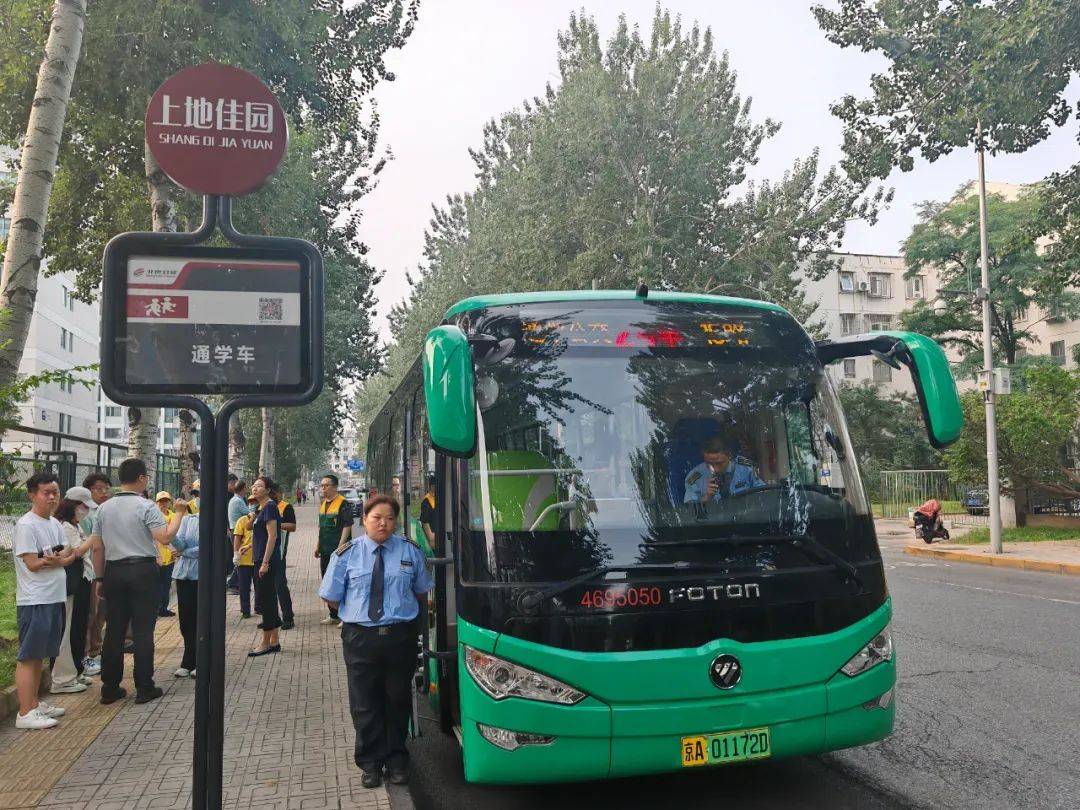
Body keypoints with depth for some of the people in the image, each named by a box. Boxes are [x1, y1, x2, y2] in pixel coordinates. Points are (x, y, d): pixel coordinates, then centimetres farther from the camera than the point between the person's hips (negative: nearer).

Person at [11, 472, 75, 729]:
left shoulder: (54, 524, 13)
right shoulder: (26, 525, -12)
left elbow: (68, 554, 8)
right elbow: (32, 564, -16)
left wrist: (54, 560, -12)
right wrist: (62, 559, -5)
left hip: (54, 598, 8)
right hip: (34, 601, -8)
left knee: (40, 655, 15)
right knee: (28, 657, -3)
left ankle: (34, 703, 25)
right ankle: (25, 713, 0)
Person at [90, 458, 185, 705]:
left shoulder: (104, 508, 7)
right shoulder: (146, 506, -10)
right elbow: (165, 537, -18)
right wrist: (178, 514, -6)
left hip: (113, 571, 5)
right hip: (143, 571, -5)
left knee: (114, 629, 10)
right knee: (143, 630, 1)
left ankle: (110, 689, 15)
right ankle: (144, 688, 4)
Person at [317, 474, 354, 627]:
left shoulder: (343, 504, -13)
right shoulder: (323, 504, 14)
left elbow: (347, 526, -17)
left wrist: (340, 547, -22)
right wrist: (318, 545, 18)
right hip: (325, 551, 9)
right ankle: (333, 615, 24)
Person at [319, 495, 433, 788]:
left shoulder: (410, 551, 2)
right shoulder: (347, 553, -1)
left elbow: (422, 592, 12)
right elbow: (332, 598, 4)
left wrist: (406, 612, 5)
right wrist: (358, 609, 2)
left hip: (400, 636, 1)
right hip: (360, 637, -1)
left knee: (398, 700, 13)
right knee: (364, 704, 7)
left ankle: (396, 762, 30)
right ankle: (370, 763, 26)